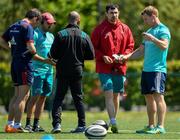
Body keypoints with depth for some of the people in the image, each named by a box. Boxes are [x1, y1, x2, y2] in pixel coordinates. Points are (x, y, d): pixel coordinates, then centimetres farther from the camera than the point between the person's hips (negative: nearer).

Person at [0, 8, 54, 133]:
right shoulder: (28, 27, -11)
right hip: (25, 64, -9)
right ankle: (17, 126, -7)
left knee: (17, 95, 16)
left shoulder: (13, 26, 15)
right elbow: (30, 47, -19)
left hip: (15, 63, 9)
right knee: (23, 96, -5)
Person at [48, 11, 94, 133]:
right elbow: (91, 55, 2)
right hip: (77, 70, 2)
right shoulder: (84, 36, 0)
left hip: (63, 71, -2)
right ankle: (82, 125, 9)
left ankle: (57, 123, -11)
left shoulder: (60, 34, -6)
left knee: (59, 97, 3)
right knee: (78, 98, 11)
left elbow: (53, 54, -8)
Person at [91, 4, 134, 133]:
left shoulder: (125, 29, 7)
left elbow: (130, 46, 11)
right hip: (104, 67, -3)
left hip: (119, 67, 3)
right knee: (109, 94, -14)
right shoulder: (100, 29, 0)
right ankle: (113, 122, -20)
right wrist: (102, 57, -13)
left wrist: (123, 56, -7)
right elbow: (93, 47, 1)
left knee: (116, 95, 11)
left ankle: (113, 121, 21)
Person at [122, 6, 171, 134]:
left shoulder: (163, 30, -5)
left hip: (158, 69, -9)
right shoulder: (149, 32, 21)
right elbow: (141, 51, 24)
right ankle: (151, 126, 15)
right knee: (148, 97, 9)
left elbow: (164, 45, -21)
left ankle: (160, 127, -18)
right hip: (146, 69, 9)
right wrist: (127, 57, 13)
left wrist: (152, 39, -32)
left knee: (158, 95, -14)